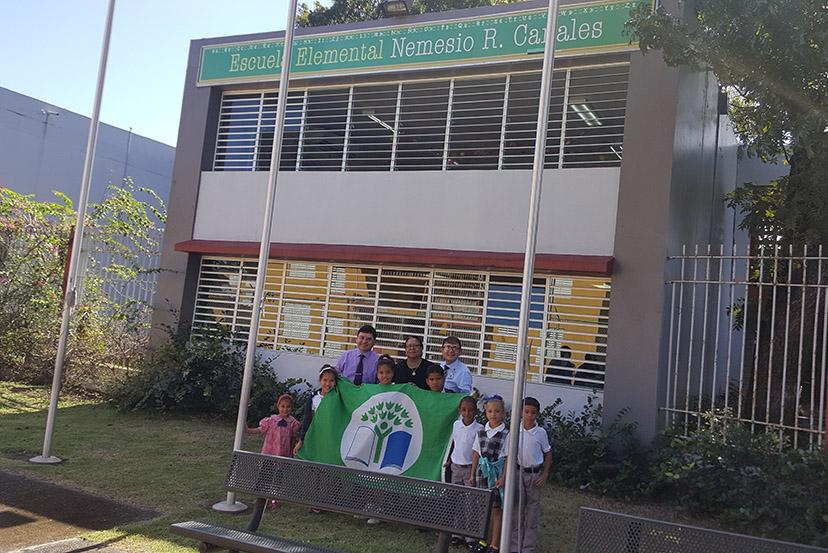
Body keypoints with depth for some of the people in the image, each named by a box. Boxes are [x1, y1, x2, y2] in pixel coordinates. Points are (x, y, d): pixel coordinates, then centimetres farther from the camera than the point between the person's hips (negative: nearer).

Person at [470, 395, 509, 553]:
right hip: (483, 472, 4)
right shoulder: (481, 432, 6)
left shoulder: (506, 434, -7)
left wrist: (503, 477, -12)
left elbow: (508, 457, -7)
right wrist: (472, 475, 10)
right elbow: (476, 453, 10)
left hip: (497, 472, -4)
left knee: (496, 509, 4)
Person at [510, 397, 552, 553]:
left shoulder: (541, 432, -7)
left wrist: (545, 474, -4)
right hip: (518, 471, 1)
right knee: (516, 509, 7)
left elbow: (548, 453, 3)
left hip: (535, 474, -1)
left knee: (532, 510, 6)